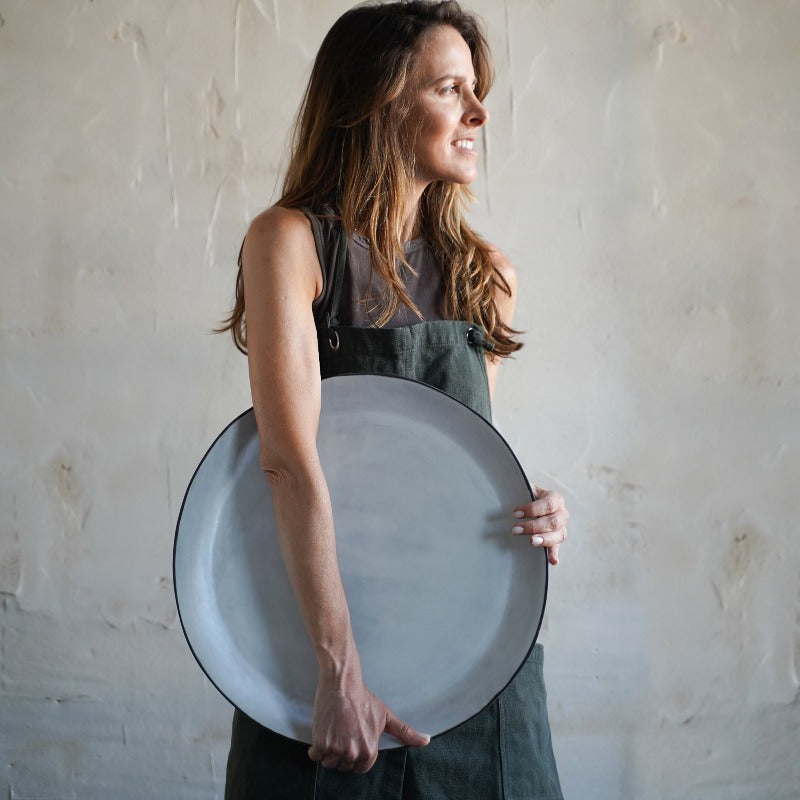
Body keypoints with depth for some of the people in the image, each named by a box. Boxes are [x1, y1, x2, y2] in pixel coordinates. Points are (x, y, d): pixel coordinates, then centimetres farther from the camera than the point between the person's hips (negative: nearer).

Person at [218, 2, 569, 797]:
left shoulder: (487, 275, 6)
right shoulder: (291, 240, -9)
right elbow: (290, 458, -20)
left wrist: (528, 512, -6)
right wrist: (340, 667, -27)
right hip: (327, 613, -4)